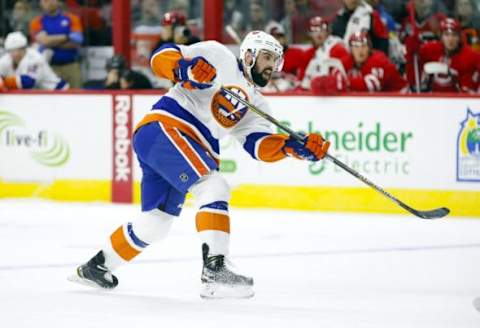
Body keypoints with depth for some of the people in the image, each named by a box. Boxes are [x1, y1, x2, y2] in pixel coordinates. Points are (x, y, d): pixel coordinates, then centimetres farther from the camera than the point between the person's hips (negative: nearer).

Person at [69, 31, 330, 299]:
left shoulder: (257, 105, 20)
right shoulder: (218, 57, 1)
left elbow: (261, 145, 4)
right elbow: (160, 57, -4)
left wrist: (294, 147, -13)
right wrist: (183, 68, -25)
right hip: (164, 129, -9)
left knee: (156, 224, 14)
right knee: (214, 188, -22)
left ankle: (97, 267, 31)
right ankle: (214, 268, -29)